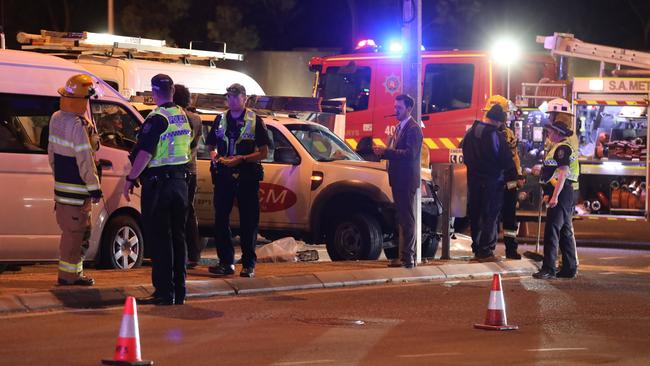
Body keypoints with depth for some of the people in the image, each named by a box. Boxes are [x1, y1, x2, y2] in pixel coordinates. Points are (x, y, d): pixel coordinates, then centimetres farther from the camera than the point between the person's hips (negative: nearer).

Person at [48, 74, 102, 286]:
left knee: (71, 230, 18)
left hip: (61, 183, 10)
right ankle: (69, 274, 2)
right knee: (75, 231, -2)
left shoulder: (56, 118, 8)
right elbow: (85, 160, -21)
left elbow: (51, 151, 18)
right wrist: (94, 188, -14)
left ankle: (73, 272, 24)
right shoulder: (78, 125, -21)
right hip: (76, 189, -9)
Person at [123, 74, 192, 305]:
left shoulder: (157, 119, -15)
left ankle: (164, 292, -6)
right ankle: (179, 292, 15)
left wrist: (131, 178, -17)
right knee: (177, 237, 13)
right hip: (180, 181, 8)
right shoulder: (183, 117, 10)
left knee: (159, 238, -4)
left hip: (158, 183, -8)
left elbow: (145, 154, -22)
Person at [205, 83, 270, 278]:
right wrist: (216, 158, -5)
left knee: (249, 222, -1)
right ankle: (226, 262, 9)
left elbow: (263, 152, -1)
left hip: (247, 176, -3)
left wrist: (241, 159, -13)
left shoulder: (255, 121, 3)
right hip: (223, 175, 3)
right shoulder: (220, 119, 14)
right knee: (221, 219, 2)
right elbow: (210, 146, 18)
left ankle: (249, 264, 4)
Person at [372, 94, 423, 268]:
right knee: (402, 219, 14)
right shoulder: (399, 128, 18)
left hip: (407, 181, -10)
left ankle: (408, 258, -7)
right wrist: (383, 151, 3)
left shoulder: (413, 129, -13)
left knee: (407, 219, -8)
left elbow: (410, 154, -23)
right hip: (398, 180, 10)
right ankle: (404, 256, 20)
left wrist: (386, 151, -23)